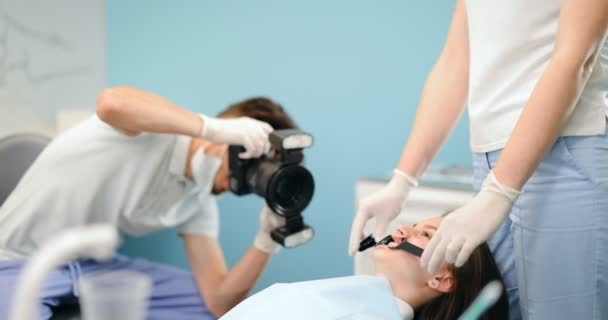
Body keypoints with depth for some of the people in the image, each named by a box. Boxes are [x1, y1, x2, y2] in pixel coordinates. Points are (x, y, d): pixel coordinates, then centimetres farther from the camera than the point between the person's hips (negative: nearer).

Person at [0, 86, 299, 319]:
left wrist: (266, 240, -22)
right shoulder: (155, 123, -21)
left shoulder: (199, 204, -2)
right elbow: (112, 103, -47)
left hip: (93, 265, 7)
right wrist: (217, 128, -44)